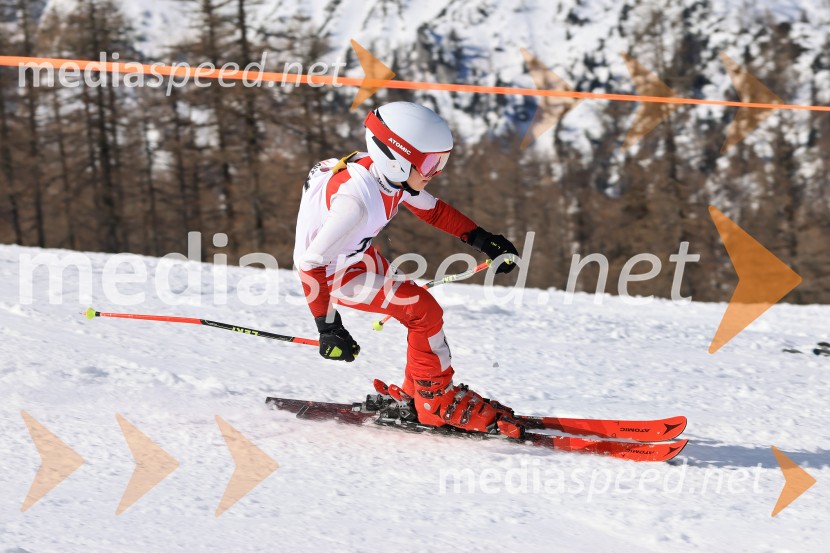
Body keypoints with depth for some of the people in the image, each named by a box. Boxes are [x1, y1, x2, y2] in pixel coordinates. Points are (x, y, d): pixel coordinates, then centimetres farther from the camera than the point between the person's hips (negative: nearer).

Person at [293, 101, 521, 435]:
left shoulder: (390, 174, -13)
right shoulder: (357, 201, -38)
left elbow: (431, 210, 7)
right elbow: (310, 264, -36)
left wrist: (480, 239, 1)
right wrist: (328, 327, -35)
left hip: (359, 255, 8)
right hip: (331, 272, -8)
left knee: (421, 311, 9)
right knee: (425, 312, -15)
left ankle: (416, 391, 23)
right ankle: (436, 402, 1)